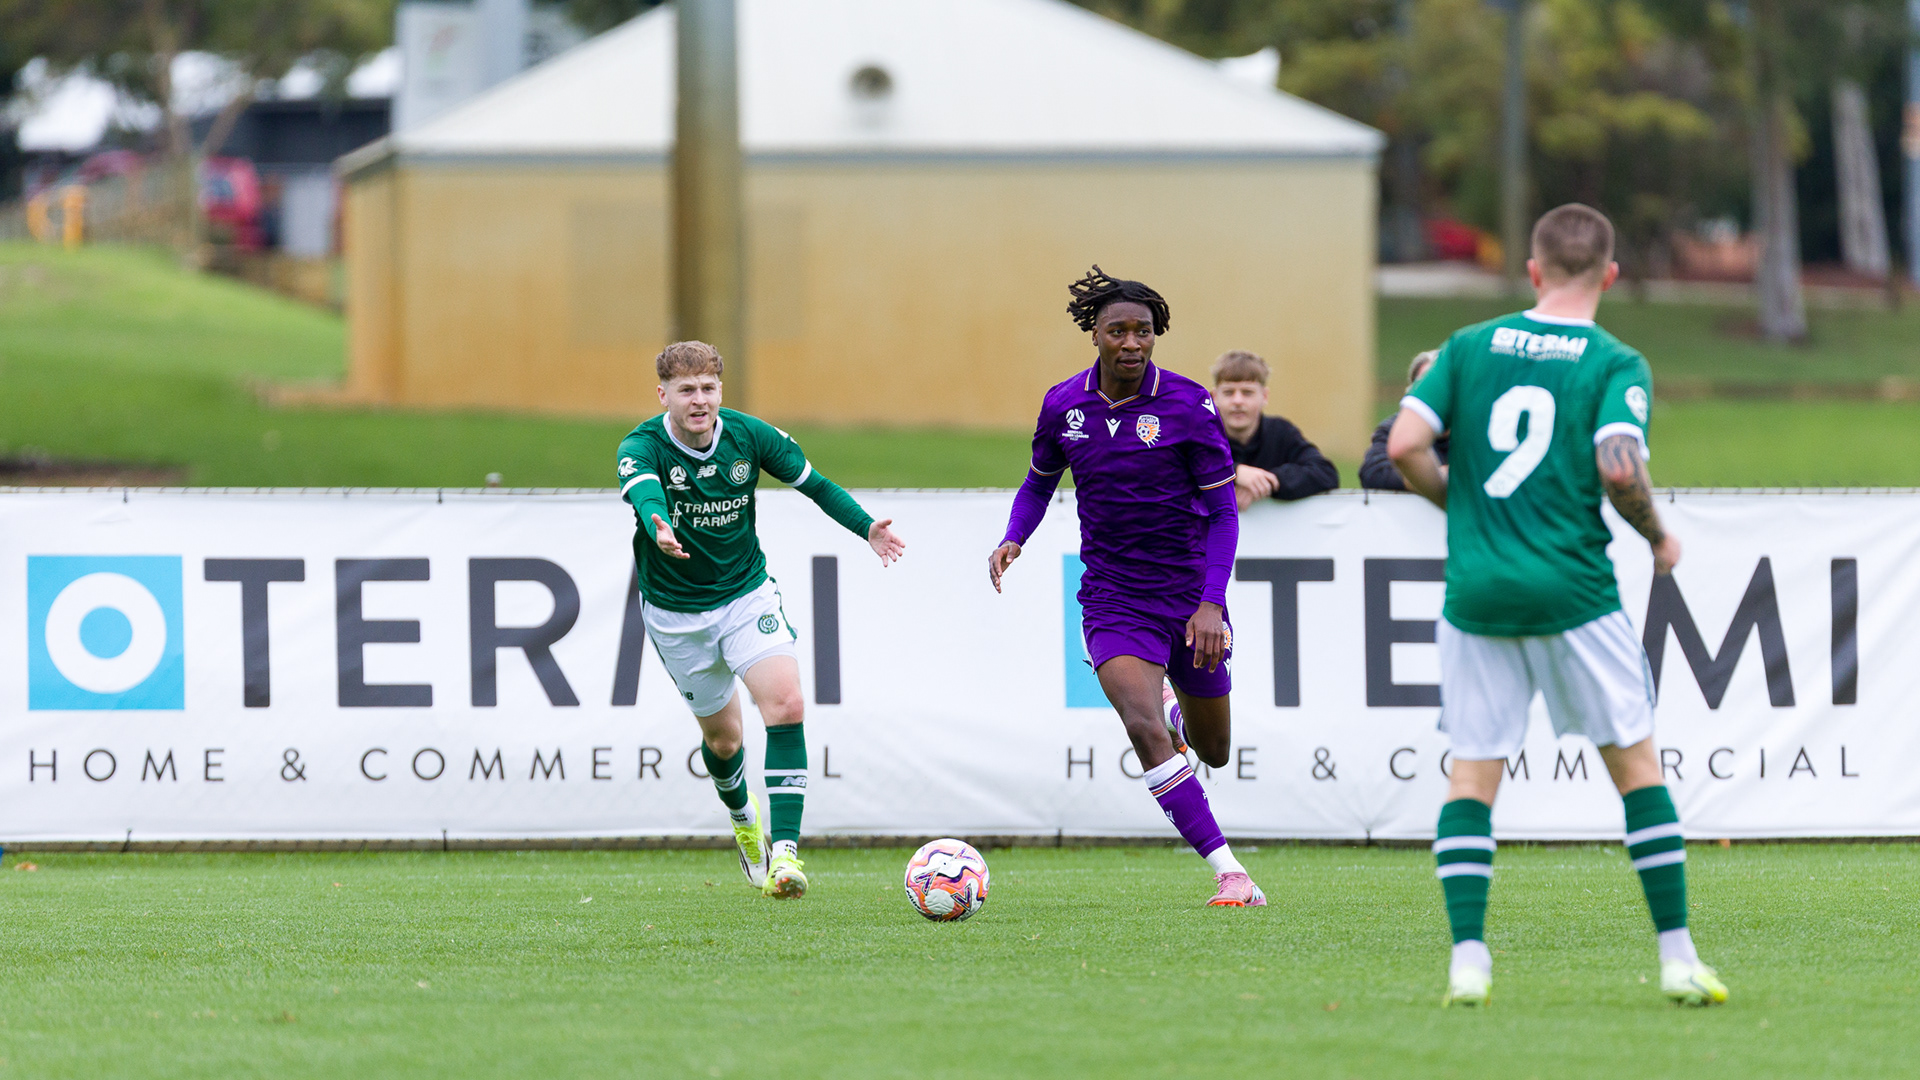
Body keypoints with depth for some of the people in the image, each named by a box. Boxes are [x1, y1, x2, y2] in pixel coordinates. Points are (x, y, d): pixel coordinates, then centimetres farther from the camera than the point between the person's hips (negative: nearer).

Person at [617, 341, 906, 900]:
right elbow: (642, 491, -43)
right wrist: (658, 529, -67)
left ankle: (784, 849, -23)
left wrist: (866, 527, -14)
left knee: (785, 705, -21)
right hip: (675, 611, -1)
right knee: (722, 734, 12)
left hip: (747, 593, 1)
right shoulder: (642, 447, -21)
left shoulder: (748, 435, -10)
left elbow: (812, 481, 2)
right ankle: (742, 817, 46)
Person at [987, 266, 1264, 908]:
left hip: (1190, 595, 0)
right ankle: (1229, 874, -22)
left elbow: (1222, 512, -7)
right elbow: (1040, 482, 16)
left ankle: (1183, 708, 54)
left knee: (1212, 751, 14)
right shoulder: (1063, 406, -3)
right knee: (1144, 728, -24)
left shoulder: (1188, 405, -11)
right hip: (1112, 601, 0)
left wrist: (1211, 602, -17)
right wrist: (1013, 540, -4)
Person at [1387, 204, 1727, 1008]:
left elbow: (1404, 445, -2)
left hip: (1476, 590, 2)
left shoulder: (1470, 347, 6)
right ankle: (1677, 957, 6)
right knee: (1637, 765, 8)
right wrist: (1657, 536, 2)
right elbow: (1620, 466, -17)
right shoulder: (1616, 365, -3)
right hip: (1571, 593, -2)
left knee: (1472, 776, 9)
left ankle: (1467, 958, -2)